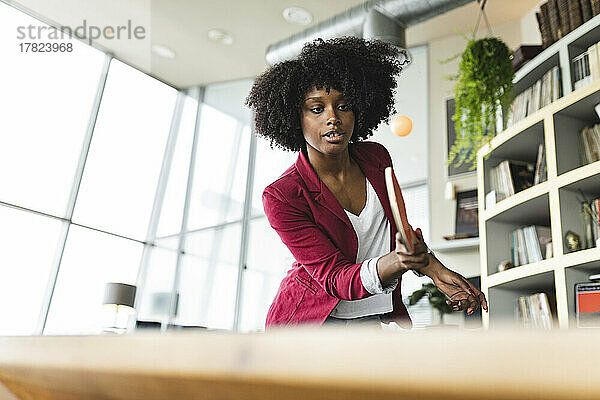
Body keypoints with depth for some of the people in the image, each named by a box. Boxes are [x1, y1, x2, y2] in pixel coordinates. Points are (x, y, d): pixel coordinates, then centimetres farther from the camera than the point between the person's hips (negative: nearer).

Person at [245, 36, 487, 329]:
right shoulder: (282, 196, -18)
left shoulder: (376, 158, -2)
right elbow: (332, 277, -22)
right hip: (307, 323, -2)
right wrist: (395, 262, -39)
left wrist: (433, 268, -1)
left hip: (369, 321, 3)